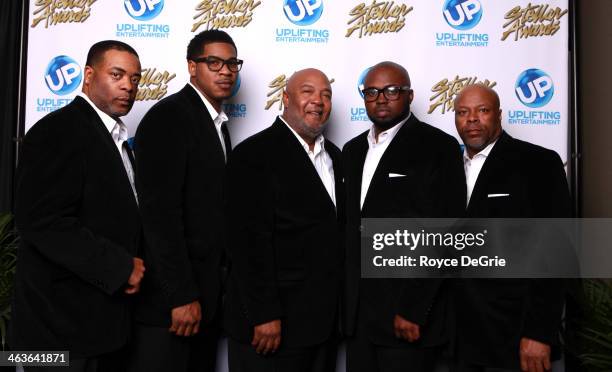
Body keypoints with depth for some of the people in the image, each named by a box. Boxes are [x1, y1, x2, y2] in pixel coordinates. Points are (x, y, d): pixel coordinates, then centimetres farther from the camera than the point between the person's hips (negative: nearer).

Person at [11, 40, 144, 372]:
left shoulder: (114, 137, 14)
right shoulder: (59, 130, -14)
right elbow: (42, 220, -24)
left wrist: (131, 266, 3)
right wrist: (118, 267, -21)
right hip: (62, 321, -8)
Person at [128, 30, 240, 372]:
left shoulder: (218, 125, 15)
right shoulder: (169, 116, -11)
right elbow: (160, 210, -19)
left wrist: (207, 293, 12)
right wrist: (181, 295, -20)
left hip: (206, 293, 8)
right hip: (171, 293, -8)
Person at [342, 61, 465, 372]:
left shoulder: (438, 146, -6)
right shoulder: (353, 150, 13)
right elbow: (350, 226, 13)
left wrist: (414, 309, -16)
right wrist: (346, 304, 8)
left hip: (409, 314, -5)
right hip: (357, 311, 6)